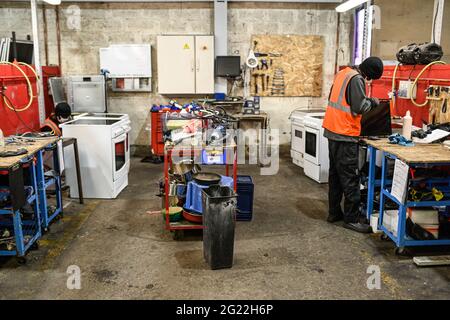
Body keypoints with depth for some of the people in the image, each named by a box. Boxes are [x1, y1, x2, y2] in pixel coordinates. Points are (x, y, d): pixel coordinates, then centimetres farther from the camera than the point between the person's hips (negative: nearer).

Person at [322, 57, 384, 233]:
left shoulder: (343, 73, 13)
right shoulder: (356, 79, -15)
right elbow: (359, 106, -21)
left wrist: (366, 101, 16)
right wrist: (372, 101, -2)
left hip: (332, 131, 9)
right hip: (345, 135, -9)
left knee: (335, 174, 15)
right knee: (350, 177, -3)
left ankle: (334, 212, 23)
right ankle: (352, 218, 3)